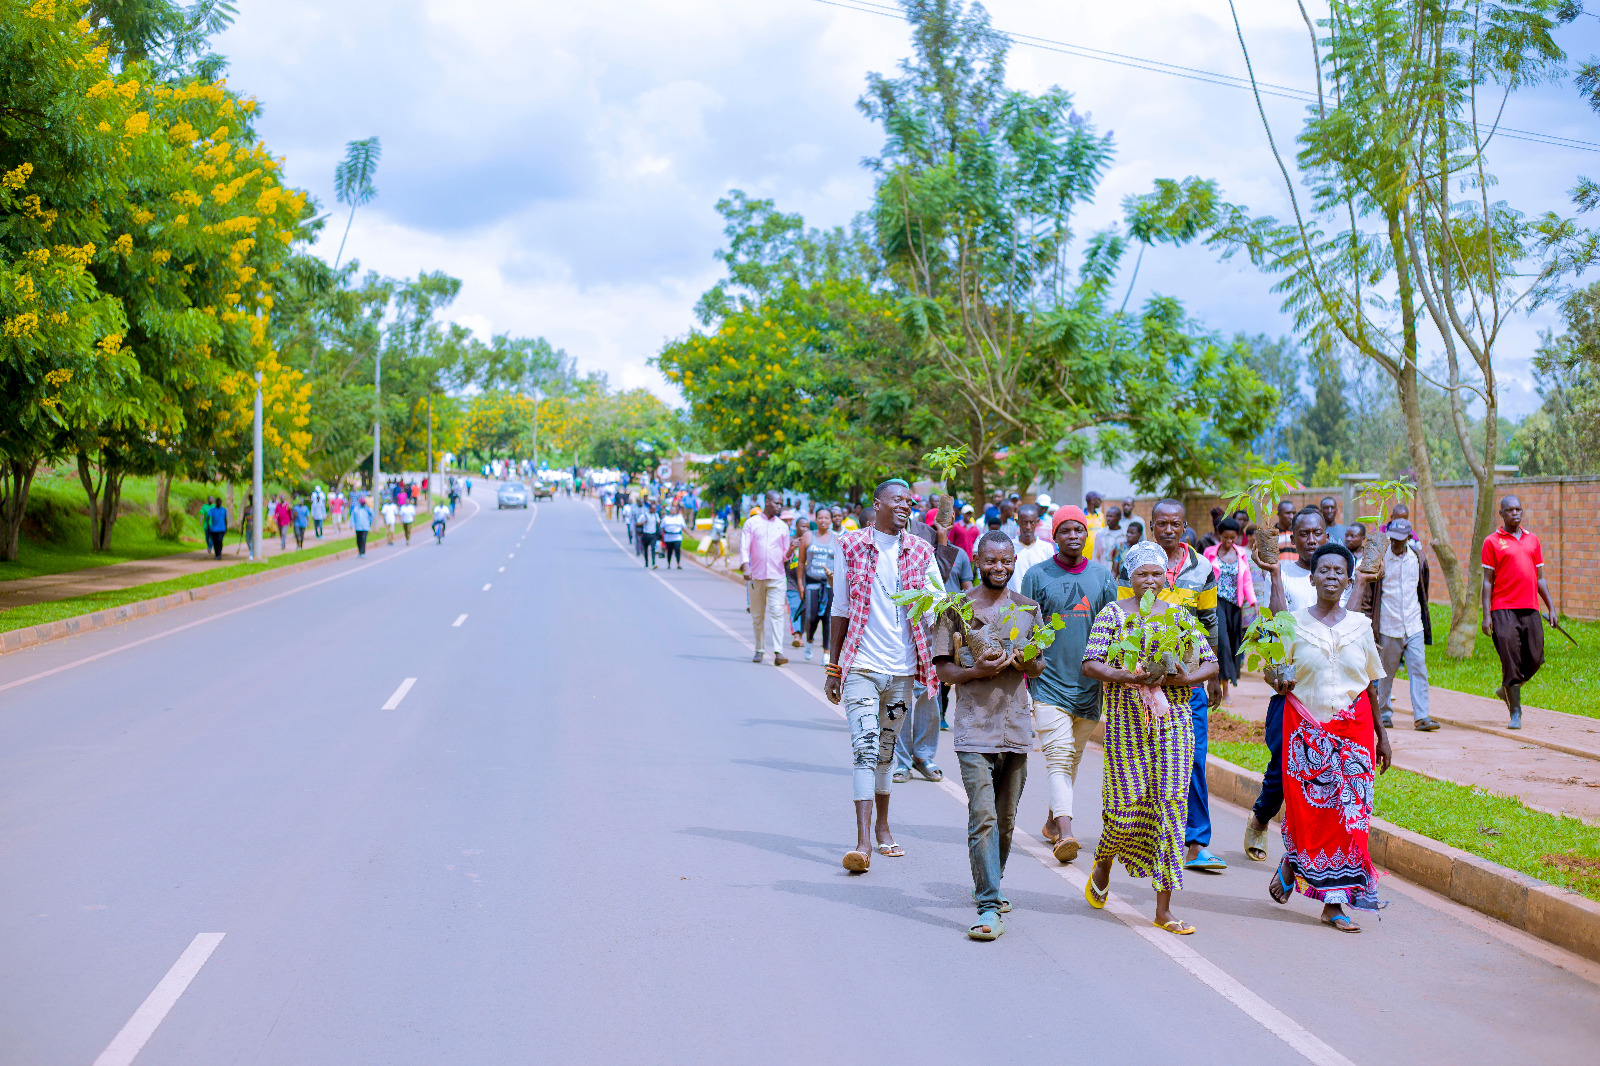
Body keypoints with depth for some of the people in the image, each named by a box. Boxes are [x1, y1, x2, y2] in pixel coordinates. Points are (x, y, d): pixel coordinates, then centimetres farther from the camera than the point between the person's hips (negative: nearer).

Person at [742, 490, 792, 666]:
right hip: (756, 576, 0)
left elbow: (785, 554, 13)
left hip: (776, 576, 0)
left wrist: (790, 551, -10)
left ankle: (778, 652, -18)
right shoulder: (752, 523, 6)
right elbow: (744, 547, 0)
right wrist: (745, 567, -16)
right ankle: (759, 650, 19)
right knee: (757, 615, 5)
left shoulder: (782, 526, 11)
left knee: (777, 612, -12)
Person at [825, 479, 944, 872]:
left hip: (903, 668, 3)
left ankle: (882, 827, 28)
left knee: (886, 751, 13)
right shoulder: (852, 547, 2)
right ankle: (863, 840, -16)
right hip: (861, 666, -2)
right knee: (866, 749, -13)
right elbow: (841, 610, 6)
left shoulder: (920, 552, 7)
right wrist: (834, 668, 5)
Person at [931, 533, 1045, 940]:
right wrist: (976, 670, -19)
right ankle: (989, 908, -13)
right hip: (974, 727, -4)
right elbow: (944, 670, 0)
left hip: (1017, 725, 4)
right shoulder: (956, 608, 0)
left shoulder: (1028, 608, 11)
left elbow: (1038, 665, 16)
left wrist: (1027, 664, -7)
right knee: (983, 816, -13)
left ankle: (988, 888, 31)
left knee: (1006, 818, 12)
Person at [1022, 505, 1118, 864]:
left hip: (1089, 684, 4)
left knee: (1072, 759, 13)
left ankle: (1053, 820, 28)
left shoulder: (1102, 576, 9)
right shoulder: (1037, 576, 0)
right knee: (1059, 758, -13)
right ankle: (1064, 833, -21)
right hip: (1049, 682, -4)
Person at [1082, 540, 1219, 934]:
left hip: (1173, 722, 2)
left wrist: (1188, 677, -10)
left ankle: (1164, 908, 0)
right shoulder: (1113, 614, 3)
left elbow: (1211, 663, 10)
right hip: (1127, 722, -2)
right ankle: (1103, 863, 32)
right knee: (1126, 803, -3)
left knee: (1170, 803, -4)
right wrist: (1127, 676, -21)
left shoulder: (1179, 615, 11)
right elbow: (1090, 663, -6)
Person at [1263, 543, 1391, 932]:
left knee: (1349, 810, -2)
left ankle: (1335, 903, 6)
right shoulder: (1294, 623, 1)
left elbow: (1371, 685, 11)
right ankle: (1291, 863, 29)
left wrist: (1381, 734, 12)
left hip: (1353, 728, 2)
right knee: (1306, 807, -3)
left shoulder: (1360, 625, 6)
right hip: (1305, 726, -1)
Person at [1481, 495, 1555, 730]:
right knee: (1510, 660, -8)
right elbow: (1487, 581, 0)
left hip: (1530, 608, 4)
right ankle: (1515, 713, -2)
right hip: (1503, 609, -4)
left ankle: (1507, 689, 28)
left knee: (1535, 659, 1)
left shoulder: (1532, 539, 15)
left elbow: (1539, 578, 20)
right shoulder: (1492, 541, 2)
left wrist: (1551, 608, 12)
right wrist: (1486, 615, -7)